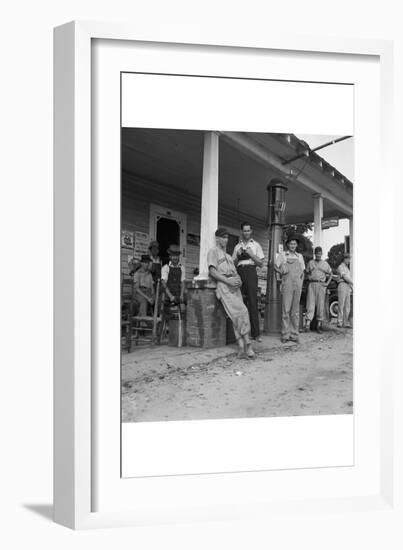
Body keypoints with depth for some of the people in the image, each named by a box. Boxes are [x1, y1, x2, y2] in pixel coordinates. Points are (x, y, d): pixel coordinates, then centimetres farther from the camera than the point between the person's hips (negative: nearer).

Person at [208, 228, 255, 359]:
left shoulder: (228, 256, 34)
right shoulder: (213, 252, 11)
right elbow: (212, 271, -4)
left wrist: (239, 280, -2)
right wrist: (227, 280, -16)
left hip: (235, 285, 7)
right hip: (223, 284, -7)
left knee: (237, 315, -9)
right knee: (241, 311, -20)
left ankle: (241, 346, -15)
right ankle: (247, 344, -20)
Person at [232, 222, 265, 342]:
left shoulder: (256, 245, 12)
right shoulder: (237, 246, 18)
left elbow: (261, 263, 5)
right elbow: (233, 263, 16)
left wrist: (251, 254, -7)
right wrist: (238, 256, -2)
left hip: (251, 271, -3)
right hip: (239, 272, 3)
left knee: (252, 301, -9)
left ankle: (256, 333, -9)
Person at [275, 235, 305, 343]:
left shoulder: (300, 256, 19)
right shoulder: (282, 255, 11)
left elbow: (302, 271, 21)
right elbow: (275, 266, 7)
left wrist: (301, 284, 10)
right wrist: (281, 271, -14)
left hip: (297, 285, 3)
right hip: (287, 285, -3)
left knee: (295, 311, 3)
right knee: (285, 310, -7)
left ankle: (294, 334, 7)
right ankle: (285, 335, -5)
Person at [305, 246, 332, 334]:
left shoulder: (325, 264, 11)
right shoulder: (310, 262, 12)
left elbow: (330, 274, 17)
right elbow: (307, 272, 18)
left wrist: (327, 283, 5)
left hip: (321, 285, 1)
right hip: (312, 284, 0)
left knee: (320, 304, 0)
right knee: (310, 303, -9)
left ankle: (319, 325, 6)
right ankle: (307, 324, -16)